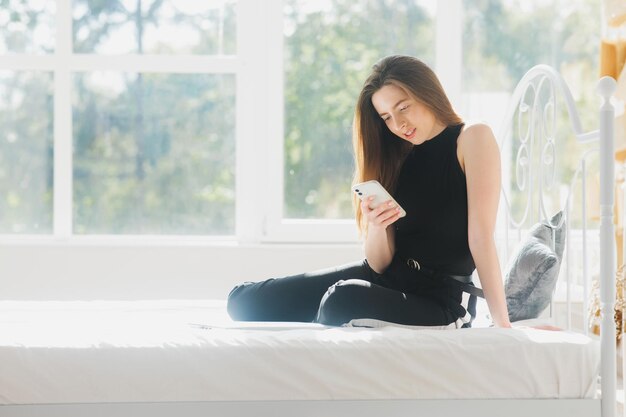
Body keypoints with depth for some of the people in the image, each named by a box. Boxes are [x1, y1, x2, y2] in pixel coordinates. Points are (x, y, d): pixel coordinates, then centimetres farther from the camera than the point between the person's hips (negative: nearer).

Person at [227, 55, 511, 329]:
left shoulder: (472, 138, -7)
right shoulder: (399, 156, 11)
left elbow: (480, 237, -16)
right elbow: (380, 263, 5)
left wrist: (502, 323, -20)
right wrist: (376, 227, -17)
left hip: (442, 298, -6)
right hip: (387, 278, 7)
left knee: (344, 300, -37)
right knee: (246, 300, -5)